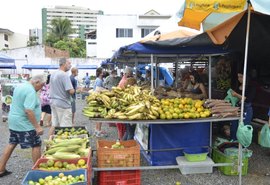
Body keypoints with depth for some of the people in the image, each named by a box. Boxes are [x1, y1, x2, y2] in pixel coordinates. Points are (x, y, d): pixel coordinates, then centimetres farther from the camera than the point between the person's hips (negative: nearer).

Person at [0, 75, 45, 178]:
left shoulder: (20, 86, 10)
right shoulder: (31, 91, -21)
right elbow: (28, 111, -28)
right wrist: (37, 126, -25)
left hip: (13, 121, 9)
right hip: (24, 124, -9)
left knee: (11, 144, 16)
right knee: (36, 145, 2)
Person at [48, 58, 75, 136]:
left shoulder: (53, 74, 11)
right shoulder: (64, 75, -17)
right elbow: (71, 91, -22)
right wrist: (74, 90, -3)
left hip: (53, 101, 9)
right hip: (63, 104, -9)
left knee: (54, 125, 15)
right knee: (65, 127, -1)